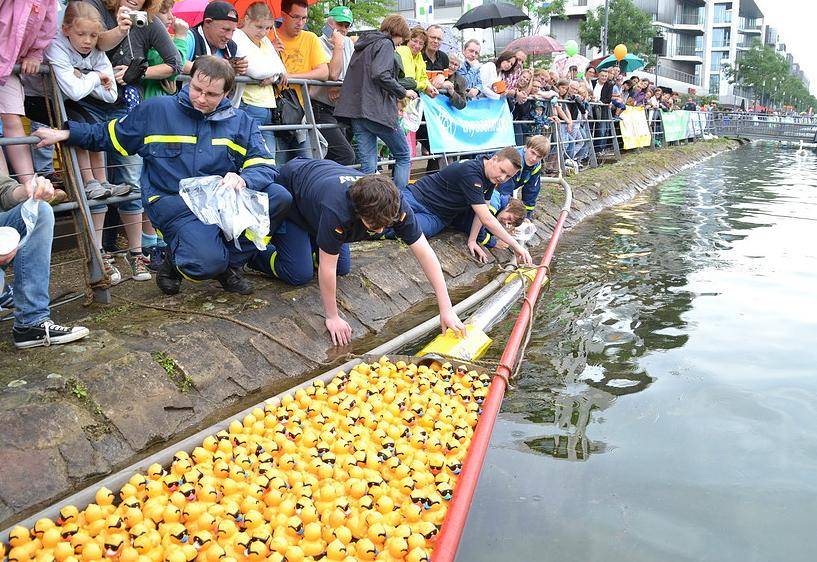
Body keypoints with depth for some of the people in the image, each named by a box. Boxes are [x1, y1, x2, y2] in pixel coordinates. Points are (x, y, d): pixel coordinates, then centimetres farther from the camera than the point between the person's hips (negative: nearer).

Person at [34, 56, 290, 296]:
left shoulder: (241, 122, 9)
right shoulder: (156, 110, 6)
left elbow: (265, 166, -2)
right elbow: (109, 135, 18)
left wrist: (242, 180, -24)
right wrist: (65, 133, 6)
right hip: (174, 203, -3)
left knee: (279, 196, -22)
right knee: (206, 263, -32)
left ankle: (229, 262, -2)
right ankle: (174, 260, 10)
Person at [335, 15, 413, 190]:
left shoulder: (363, 45, 24)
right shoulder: (385, 44, -3)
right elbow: (381, 75, -19)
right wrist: (403, 92, -8)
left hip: (356, 110, 8)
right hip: (377, 110, -7)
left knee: (367, 166, 3)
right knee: (403, 156, 8)